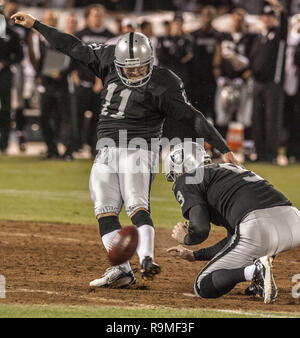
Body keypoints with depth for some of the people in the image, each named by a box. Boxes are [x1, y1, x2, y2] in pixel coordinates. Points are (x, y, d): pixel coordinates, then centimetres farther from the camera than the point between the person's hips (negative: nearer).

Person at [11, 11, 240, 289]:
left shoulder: (160, 86, -12)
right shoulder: (109, 61, 4)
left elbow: (192, 117, -15)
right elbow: (75, 48, 13)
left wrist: (223, 148, -19)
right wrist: (34, 25, 15)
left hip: (138, 148, -6)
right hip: (106, 152, 6)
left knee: (136, 205, -24)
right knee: (105, 211, -5)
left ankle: (146, 259, -40)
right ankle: (121, 270, -11)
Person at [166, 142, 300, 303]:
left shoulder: (185, 181, 13)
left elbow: (200, 229, -3)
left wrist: (185, 239, 21)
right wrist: (195, 255, 47)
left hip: (257, 228, -7)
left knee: (203, 287, 11)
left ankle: (256, 271, -15)